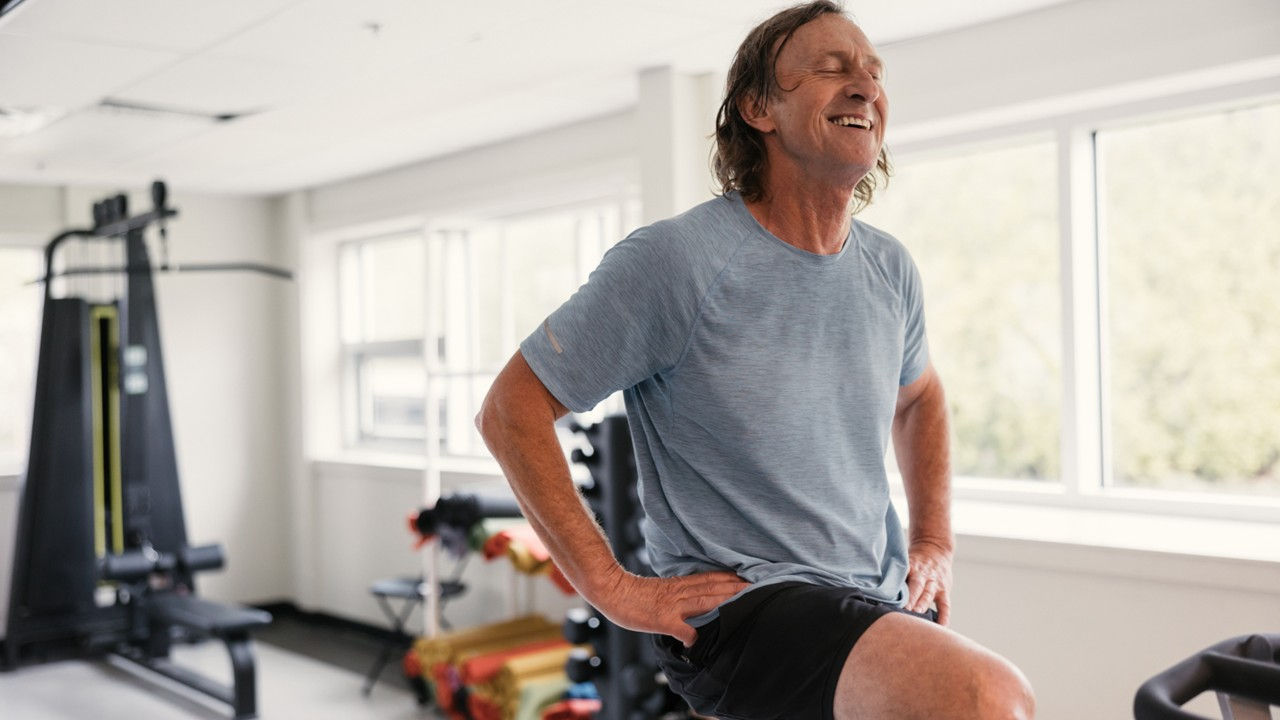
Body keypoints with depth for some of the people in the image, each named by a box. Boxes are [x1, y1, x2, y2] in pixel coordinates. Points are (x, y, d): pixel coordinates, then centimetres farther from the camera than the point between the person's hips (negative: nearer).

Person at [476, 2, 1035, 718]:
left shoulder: (890, 269, 7)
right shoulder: (674, 258, -14)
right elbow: (511, 409, -11)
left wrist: (935, 545, 14)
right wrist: (615, 589, -15)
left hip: (886, 602, 8)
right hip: (741, 601, -7)